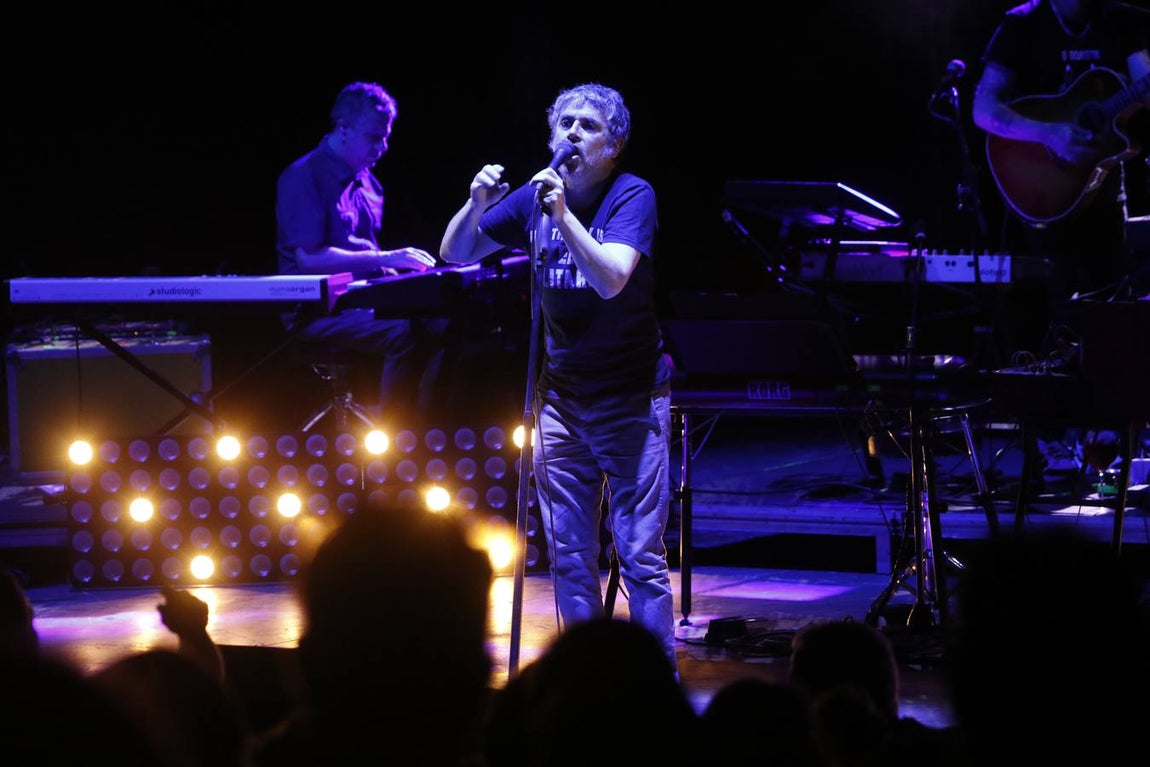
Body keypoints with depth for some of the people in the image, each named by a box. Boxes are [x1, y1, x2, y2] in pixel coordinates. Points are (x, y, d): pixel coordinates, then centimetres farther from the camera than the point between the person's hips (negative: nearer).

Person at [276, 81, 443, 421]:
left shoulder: (366, 181, 18)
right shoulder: (304, 177, -9)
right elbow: (309, 258, -18)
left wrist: (400, 268, 5)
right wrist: (385, 258, -21)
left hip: (362, 301, 8)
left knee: (442, 323, -17)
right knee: (402, 333, -32)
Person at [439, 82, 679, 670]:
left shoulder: (632, 196, -10)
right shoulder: (534, 196, 5)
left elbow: (611, 280, -25)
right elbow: (453, 253, 8)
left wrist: (562, 214, -33)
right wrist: (477, 205, -10)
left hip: (630, 399, -5)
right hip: (560, 396, 5)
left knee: (640, 554, -8)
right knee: (569, 555, 7)